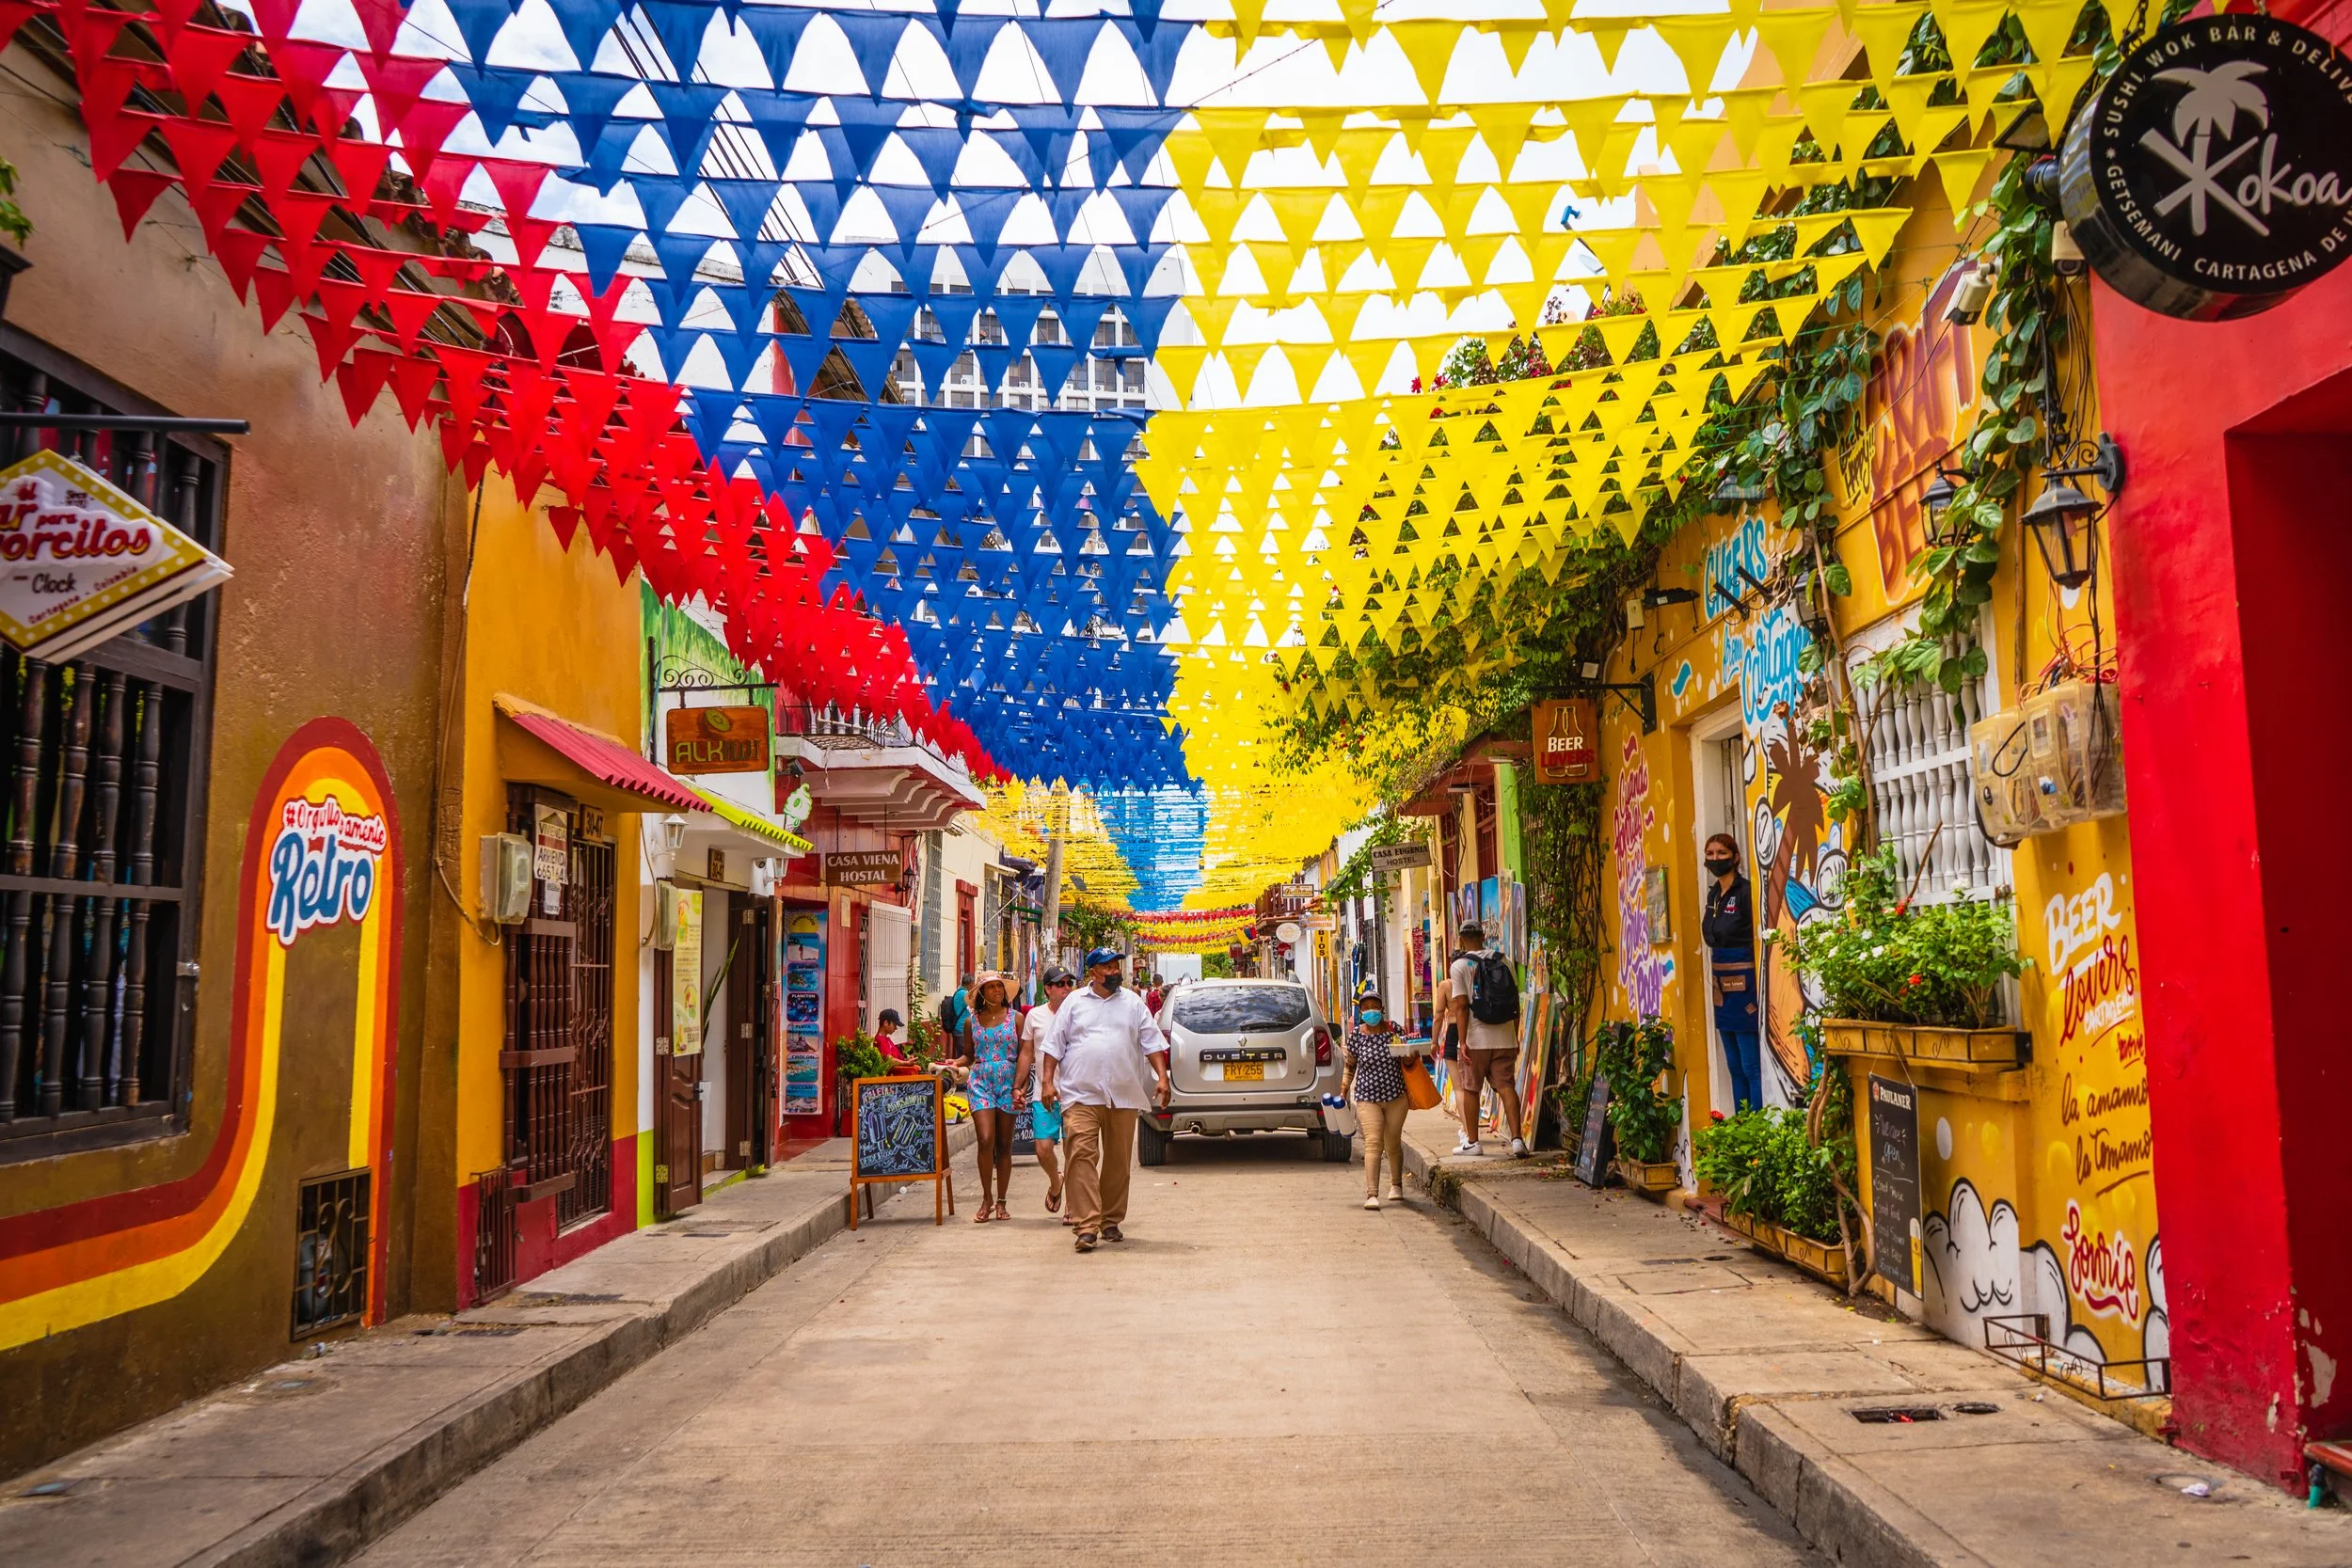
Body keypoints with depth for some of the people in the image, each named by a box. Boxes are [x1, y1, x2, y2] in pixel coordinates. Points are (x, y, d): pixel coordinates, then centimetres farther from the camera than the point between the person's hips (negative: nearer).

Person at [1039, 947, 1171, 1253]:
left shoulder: (1133, 1003, 11)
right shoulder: (1074, 1002, 7)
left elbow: (1152, 1042, 10)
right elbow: (1055, 1045, 7)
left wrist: (1162, 1077, -1)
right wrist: (1048, 1081, -1)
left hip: (1124, 1097, 2)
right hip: (1081, 1094, -2)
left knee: (1118, 1162, 8)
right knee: (1081, 1156, -14)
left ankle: (1111, 1221, 21)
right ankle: (1087, 1226, -15)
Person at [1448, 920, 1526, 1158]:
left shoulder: (1459, 965, -4)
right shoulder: (1502, 961, 8)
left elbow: (1462, 1006, -10)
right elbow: (1515, 1001, 10)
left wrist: (1463, 1041, -10)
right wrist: (1515, 1036, 17)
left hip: (1476, 1039, -3)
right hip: (1504, 1037, 3)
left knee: (1470, 1089, 9)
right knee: (1506, 1086, 1)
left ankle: (1472, 1141, 16)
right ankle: (1517, 1139, -11)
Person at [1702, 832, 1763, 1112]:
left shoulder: (1745, 891, -11)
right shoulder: (1713, 894, 14)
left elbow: (1758, 939, -14)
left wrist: (1756, 989, -19)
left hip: (1743, 984, -9)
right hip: (1722, 987, 9)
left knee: (1751, 1066, -6)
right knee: (1735, 1066, 13)